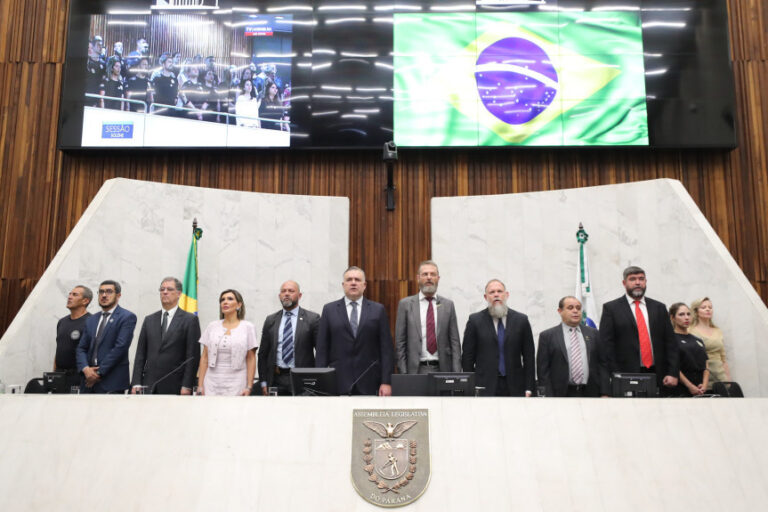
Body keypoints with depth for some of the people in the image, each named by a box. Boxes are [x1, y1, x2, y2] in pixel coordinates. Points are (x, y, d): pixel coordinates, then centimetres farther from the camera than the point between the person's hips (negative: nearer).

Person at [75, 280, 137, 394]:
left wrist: (99, 372, -12)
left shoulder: (127, 317, -3)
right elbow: (81, 348, 14)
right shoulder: (91, 320, 18)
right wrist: (85, 369, -6)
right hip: (89, 383, 6)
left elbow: (120, 347, -12)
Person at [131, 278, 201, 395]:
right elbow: (140, 353, 12)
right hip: (149, 386, 4)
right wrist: (136, 383, 4)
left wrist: (186, 386, -10)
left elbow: (193, 356, -4)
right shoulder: (149, 320, 14)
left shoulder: (190, 320, 0)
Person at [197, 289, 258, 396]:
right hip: (212, 384, 2)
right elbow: (204, 358, 9)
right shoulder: (212, 326, 9)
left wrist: (249, 387, -6)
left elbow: (251, 359, 1)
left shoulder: (247, 327, 2)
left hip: (236, 386, -2)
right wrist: (200, 386, 3)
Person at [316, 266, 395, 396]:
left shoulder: (378, 310, 6)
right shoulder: (329, 309, 7)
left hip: (369, 384, 0)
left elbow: (386, 348, 3)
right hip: (337, 383, 0)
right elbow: (322, 348, 5)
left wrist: (386, 382, -4)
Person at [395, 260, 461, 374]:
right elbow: (400, 342, 2)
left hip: (442, 369, 1)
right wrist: (403, 373, -4)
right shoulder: (405, 304, 3)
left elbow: (455, 342, 5)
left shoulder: (448, 304, 7)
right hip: (415, 369, -1)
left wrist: (456, 373, -2)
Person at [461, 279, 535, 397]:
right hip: (485, 387, -1)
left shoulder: (521, 320, 7)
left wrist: (528, 388, 3)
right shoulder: (475, 320, 3)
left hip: (514, 388, 1)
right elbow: (467, 357, 3)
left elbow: (529, 356, 7)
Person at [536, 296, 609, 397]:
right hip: (562, 394, -2)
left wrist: (605, 393, 2)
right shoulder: (547, 336, 3)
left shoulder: (593, 333, 13)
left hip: (590, 393, 3)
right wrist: (548, 399, -8)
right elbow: (543, 371, 0)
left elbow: (602, 365, 10)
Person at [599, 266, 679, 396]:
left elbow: (670, 342, 11)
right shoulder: (611, 308, 3)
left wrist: (672, 373, 1)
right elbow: (607, 345, -3)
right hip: (627, 376, -3)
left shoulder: (659, 308, 14)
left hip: (658, 376, 3)